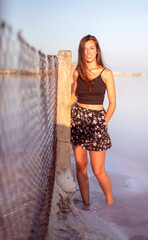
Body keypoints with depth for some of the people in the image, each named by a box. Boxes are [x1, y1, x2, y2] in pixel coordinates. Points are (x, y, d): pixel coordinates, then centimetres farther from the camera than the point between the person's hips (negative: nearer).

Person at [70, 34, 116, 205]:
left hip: (97, 119, -3)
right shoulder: (78, 72, 7)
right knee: (80, 166, 8)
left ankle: (110, 203, 23)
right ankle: (86, 203, 25)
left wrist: (104, 123, -7)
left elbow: (112, 103, 0)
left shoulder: (106, 73, -3)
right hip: (77, 118, 4)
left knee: (98, 171, -1)